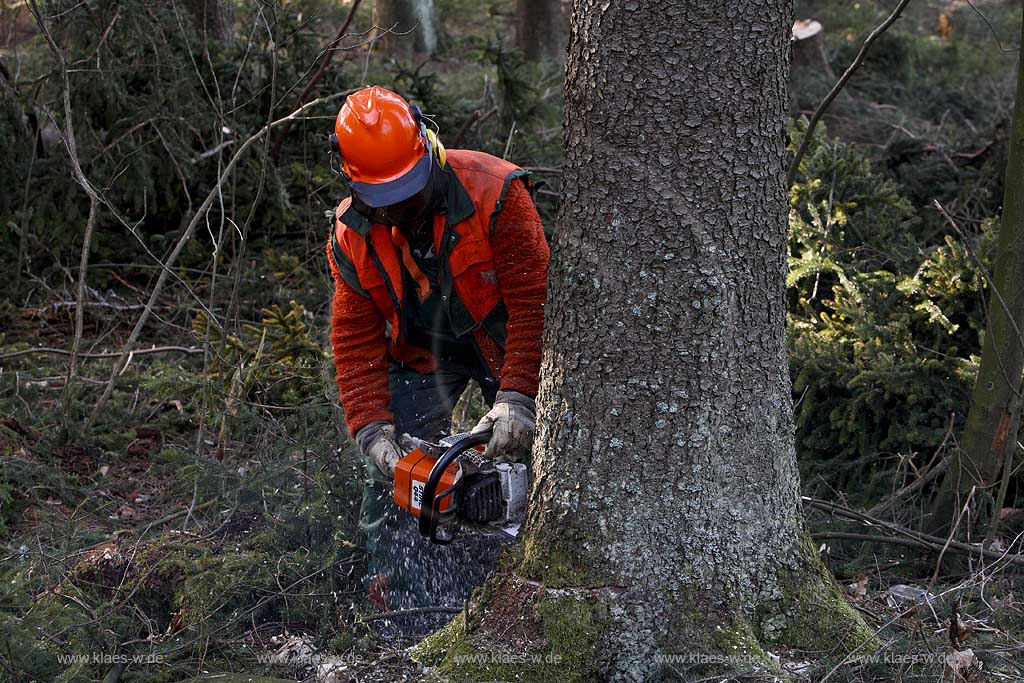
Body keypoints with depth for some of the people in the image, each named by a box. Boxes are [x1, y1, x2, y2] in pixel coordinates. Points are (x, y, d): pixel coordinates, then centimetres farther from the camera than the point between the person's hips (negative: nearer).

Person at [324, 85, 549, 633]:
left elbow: (532, 301, -31)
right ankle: (404, 607, -3)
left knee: (516, 454, -10)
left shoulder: (494, 193, -30)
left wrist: (516, 398, -39)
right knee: (392, 470, -9)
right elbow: (356, 341, -14)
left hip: (504, 340, -3)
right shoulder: (353, 235, -17)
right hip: (422, 351, 3)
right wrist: (372, 430, -27)